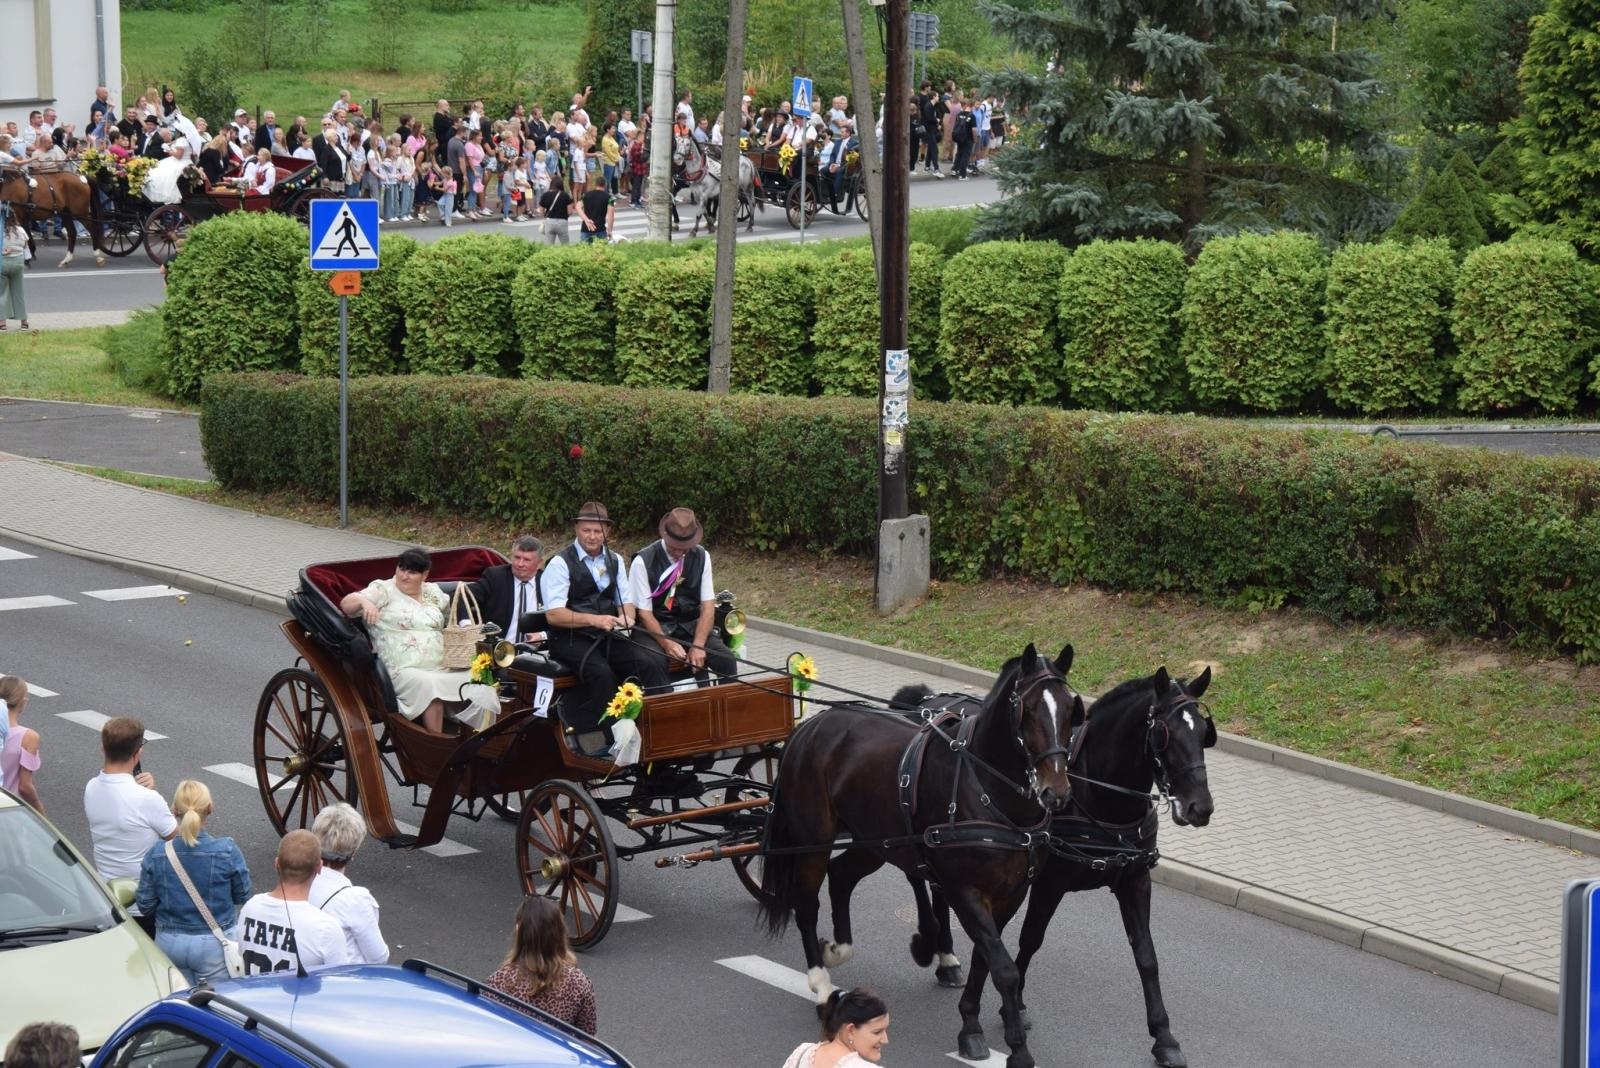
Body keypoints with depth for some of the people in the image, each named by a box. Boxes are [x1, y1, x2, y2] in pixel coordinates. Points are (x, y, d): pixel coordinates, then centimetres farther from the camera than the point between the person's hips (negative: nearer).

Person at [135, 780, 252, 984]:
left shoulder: (156, 855, -11)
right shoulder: (227, 852, -16)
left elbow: (146, 906, -3)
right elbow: (242, 896, -3)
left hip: (169, 944, 2)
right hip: (214, 944, -2)